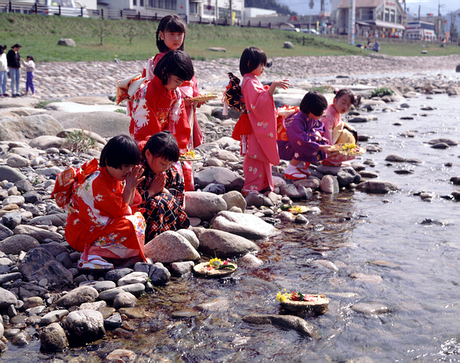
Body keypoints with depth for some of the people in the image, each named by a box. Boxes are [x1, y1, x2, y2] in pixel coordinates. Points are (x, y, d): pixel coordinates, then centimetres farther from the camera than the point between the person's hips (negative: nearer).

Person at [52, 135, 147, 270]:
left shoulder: (117, 178, 4)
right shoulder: (97, 182, -24)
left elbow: (129, 208, 3)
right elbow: (119, 211, -22)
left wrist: (131, 187, -10)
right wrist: (129, 187, -20)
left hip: (98, 226, 10)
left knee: (138, 217, 7)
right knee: (128, 225, -24)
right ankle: (92, 253, -18)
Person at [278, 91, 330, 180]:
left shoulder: (311, 118, -6)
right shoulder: (296, 121, -34)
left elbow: (319, 126, 10)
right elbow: (302, 141, -40)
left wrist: (317, 133, -14)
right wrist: (320, 147, -38)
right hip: (284, 148, -9)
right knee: (307, 146, -31)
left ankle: (298, 164, 3)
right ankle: (289, 170, -20)